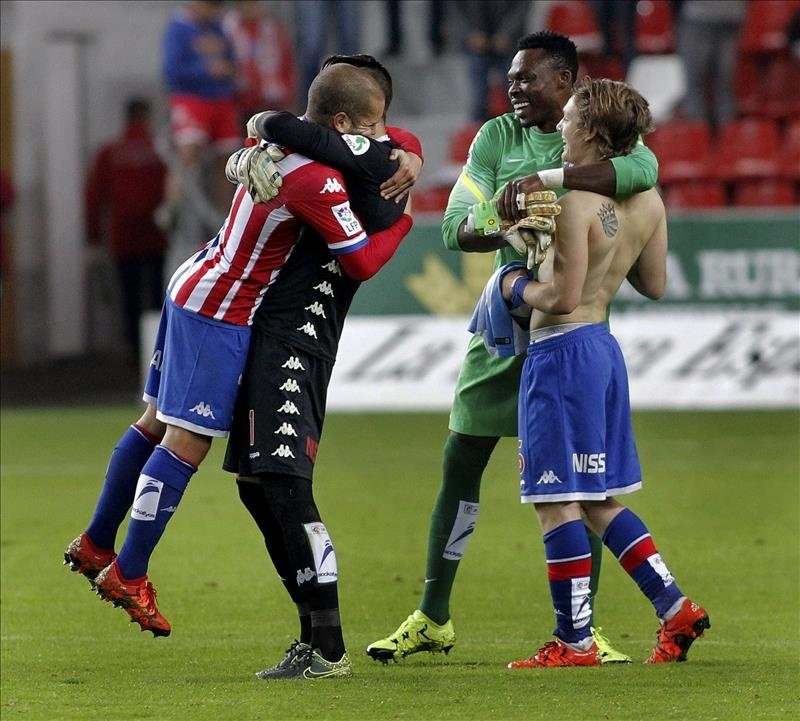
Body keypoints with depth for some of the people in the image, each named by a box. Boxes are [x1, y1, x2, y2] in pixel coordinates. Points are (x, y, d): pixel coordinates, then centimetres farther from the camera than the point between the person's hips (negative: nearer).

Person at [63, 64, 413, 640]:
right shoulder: (317, 181, -24)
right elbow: (361, 263, -19)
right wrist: (402, 222, -2)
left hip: (193, 286, 10)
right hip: (220, 311, -10)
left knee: (158, 421, 18)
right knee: (188, 440, -5)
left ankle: (95, 546, 28)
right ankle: (129, 575, 0)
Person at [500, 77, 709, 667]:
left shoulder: (575, 202, -19)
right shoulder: (647, 200, 5)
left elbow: (563, 297, -21)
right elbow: (655, 285, 15)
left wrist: (517, 287, -3)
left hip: (562, 352, -9)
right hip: (604, 347, 9)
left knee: (558, 502, -2)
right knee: (599, 501, 18)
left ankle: (574, 641, 1)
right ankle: (676, 608, 14)